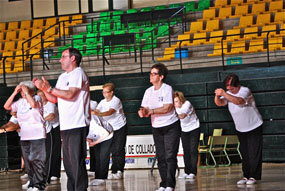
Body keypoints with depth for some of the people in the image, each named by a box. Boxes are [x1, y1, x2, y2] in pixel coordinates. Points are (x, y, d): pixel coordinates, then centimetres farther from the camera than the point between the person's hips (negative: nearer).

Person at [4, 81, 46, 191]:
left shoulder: (36, 98, 0)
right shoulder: (20, 102, 14)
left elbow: (33, 104, -22)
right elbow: (7, 106, 8)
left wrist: (26, 92, -13)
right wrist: (14, 93, 4)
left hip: (37, 135, -6)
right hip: (24, 135, 7)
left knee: (37, 160, -9)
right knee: (27, 160, 11)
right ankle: (32, 181, 22)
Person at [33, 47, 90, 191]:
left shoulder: (78, 73, -6)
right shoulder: (62, 77, 22)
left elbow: (70, 94, -17)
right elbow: (54, 99, 20)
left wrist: (50, 88, -14)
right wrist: (43, 89, 6)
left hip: (77, 125, -9)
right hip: (65, 126, 9)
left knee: (77, 162, -12)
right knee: (68, 162, 11)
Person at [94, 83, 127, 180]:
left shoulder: (116, 101, -17)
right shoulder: (103, 102, 5)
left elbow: (110, 112, -33)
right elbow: (96, 111, -6)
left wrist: (99, 114, -47)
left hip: (120, 128, -6)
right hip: (110, 129, 6)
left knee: (119, 150, -10)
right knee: (113, 150, 3)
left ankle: (119, 171, -6)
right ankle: (114, 172, 6)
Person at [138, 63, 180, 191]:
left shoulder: (167, 89, -11)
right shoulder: (149, 91, 6)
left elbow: (167, 108, -18)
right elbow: (145, 108, 5)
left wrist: (151, 111, -23)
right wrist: (142, 111, -18)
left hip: (171, 126, -6)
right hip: (156, 128, 6)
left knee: (170, 156, -9)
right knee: (161, 157, 5)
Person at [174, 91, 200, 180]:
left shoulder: (187, 104, -25)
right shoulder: (175, 107, -8)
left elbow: (182, 116, -40)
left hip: (194, 128, -5)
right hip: (184, 130, 5)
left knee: (193, 150, -10)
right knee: (186, 151, 2)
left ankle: (193, 172, -10)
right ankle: (187, 172, 5)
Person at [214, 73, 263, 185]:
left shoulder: (245, 91, -21)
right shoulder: (229, 94, -2)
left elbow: (238, 101, -40)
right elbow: (220, 103, -14)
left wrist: (224, 94, -45)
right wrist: (217, 96, -34)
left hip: (254, 127, -6)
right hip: (240, 129, 6)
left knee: (254, 153, -6)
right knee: (244, 154, 8)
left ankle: (253, 176, -2)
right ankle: (246, 176, 12)